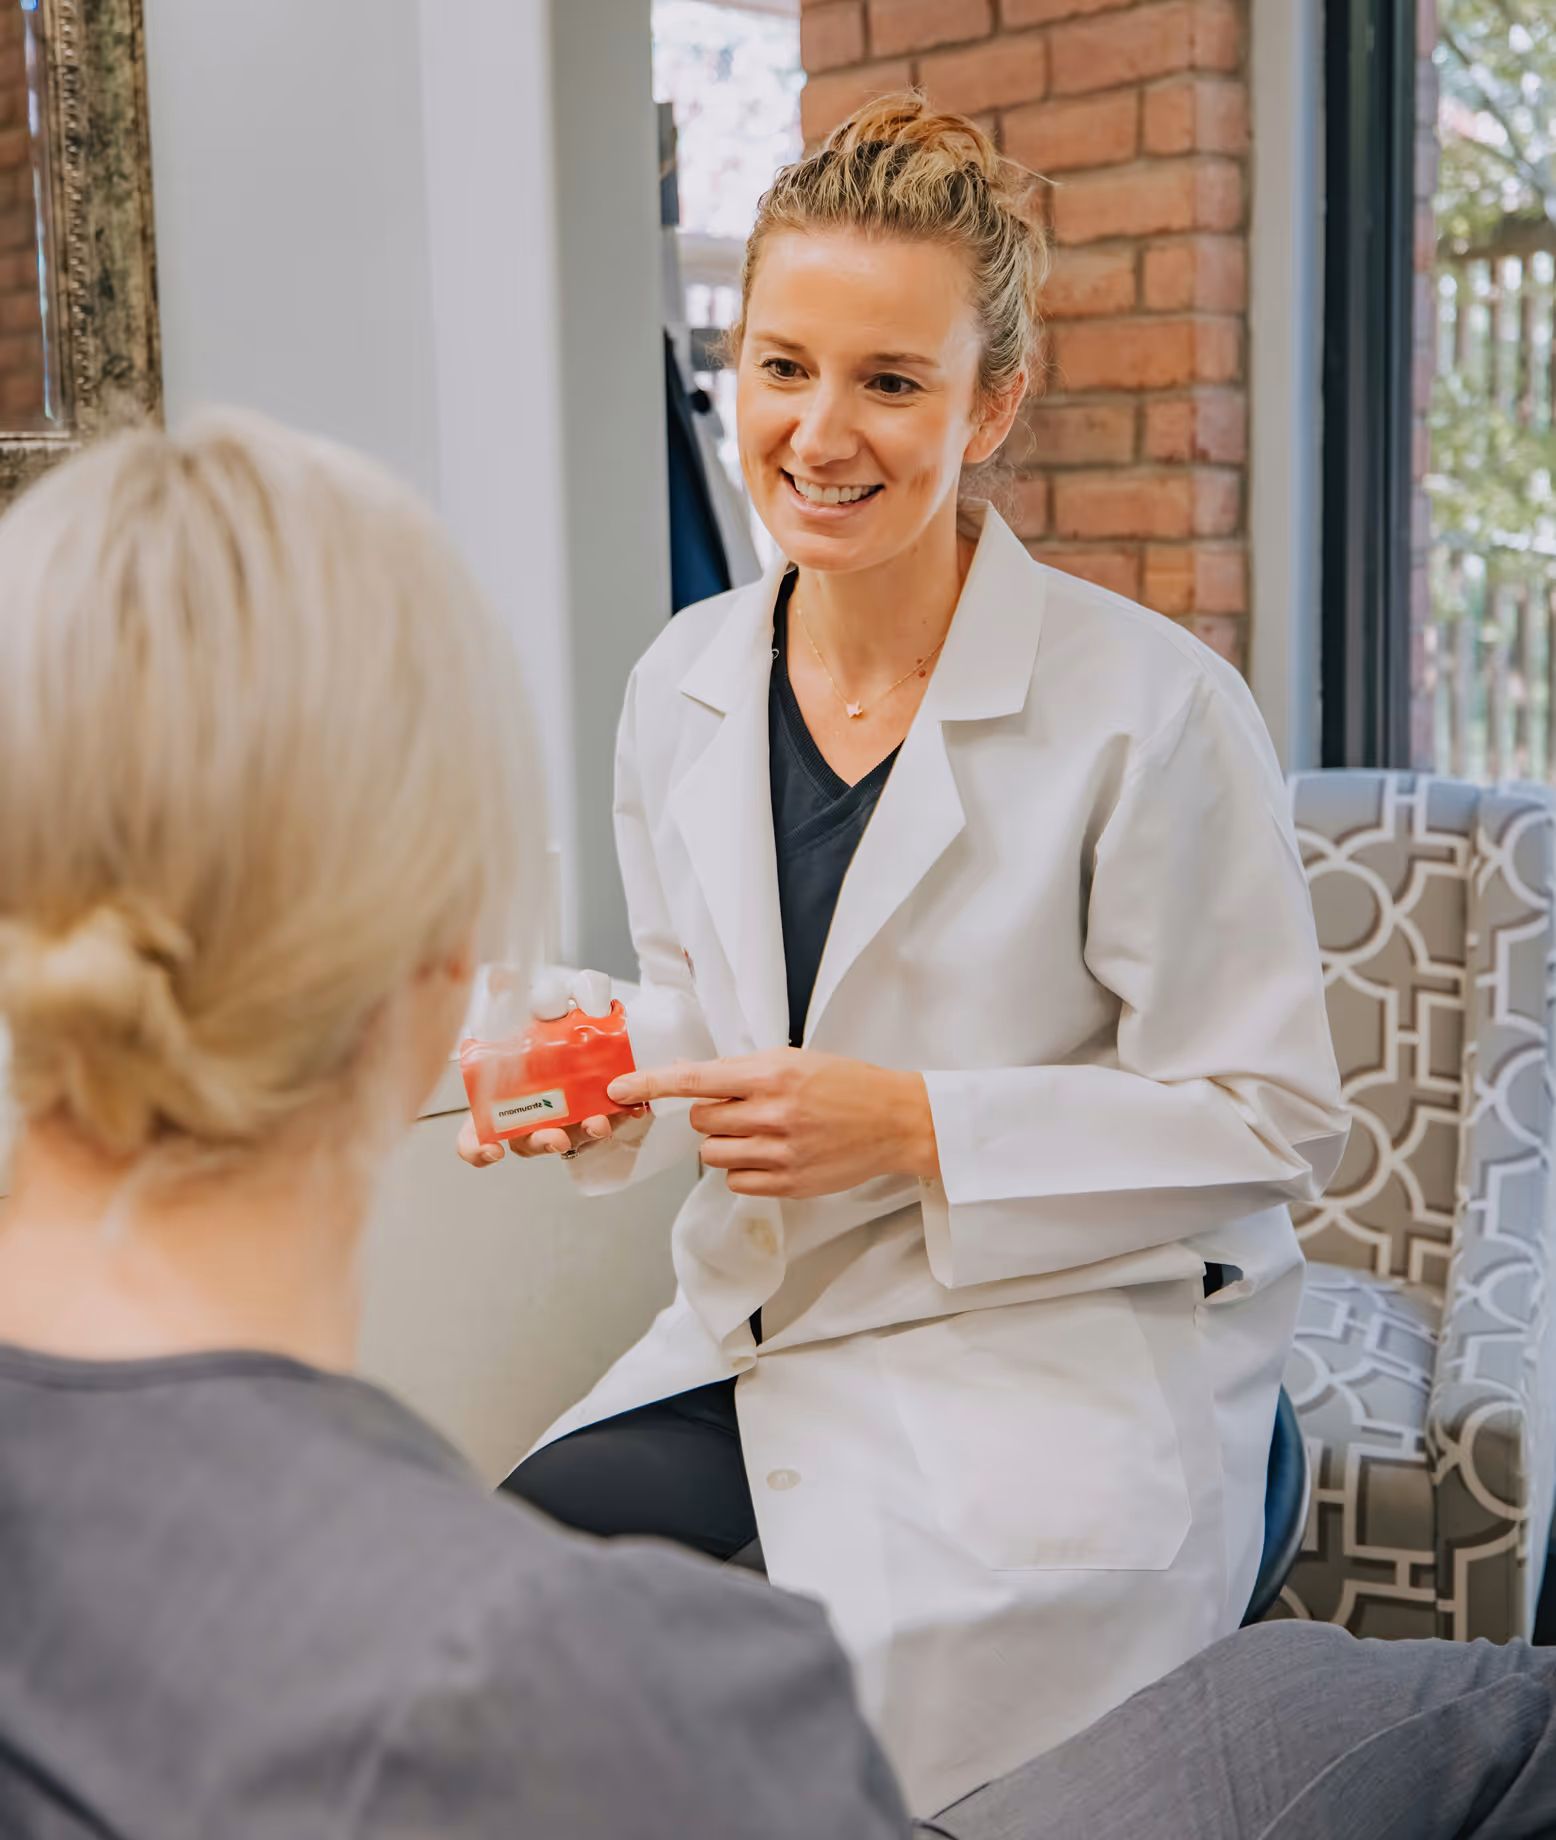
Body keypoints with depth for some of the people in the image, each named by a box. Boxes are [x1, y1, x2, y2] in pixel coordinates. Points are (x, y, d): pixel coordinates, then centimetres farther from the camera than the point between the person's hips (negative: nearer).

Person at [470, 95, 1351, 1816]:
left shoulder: (1152, 707, -14)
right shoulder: (682, 686, 3)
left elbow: (1270, 1123, -10)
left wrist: (920, 1126, -20)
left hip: (1064, 1373, -4)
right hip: (759, 1338, 5)